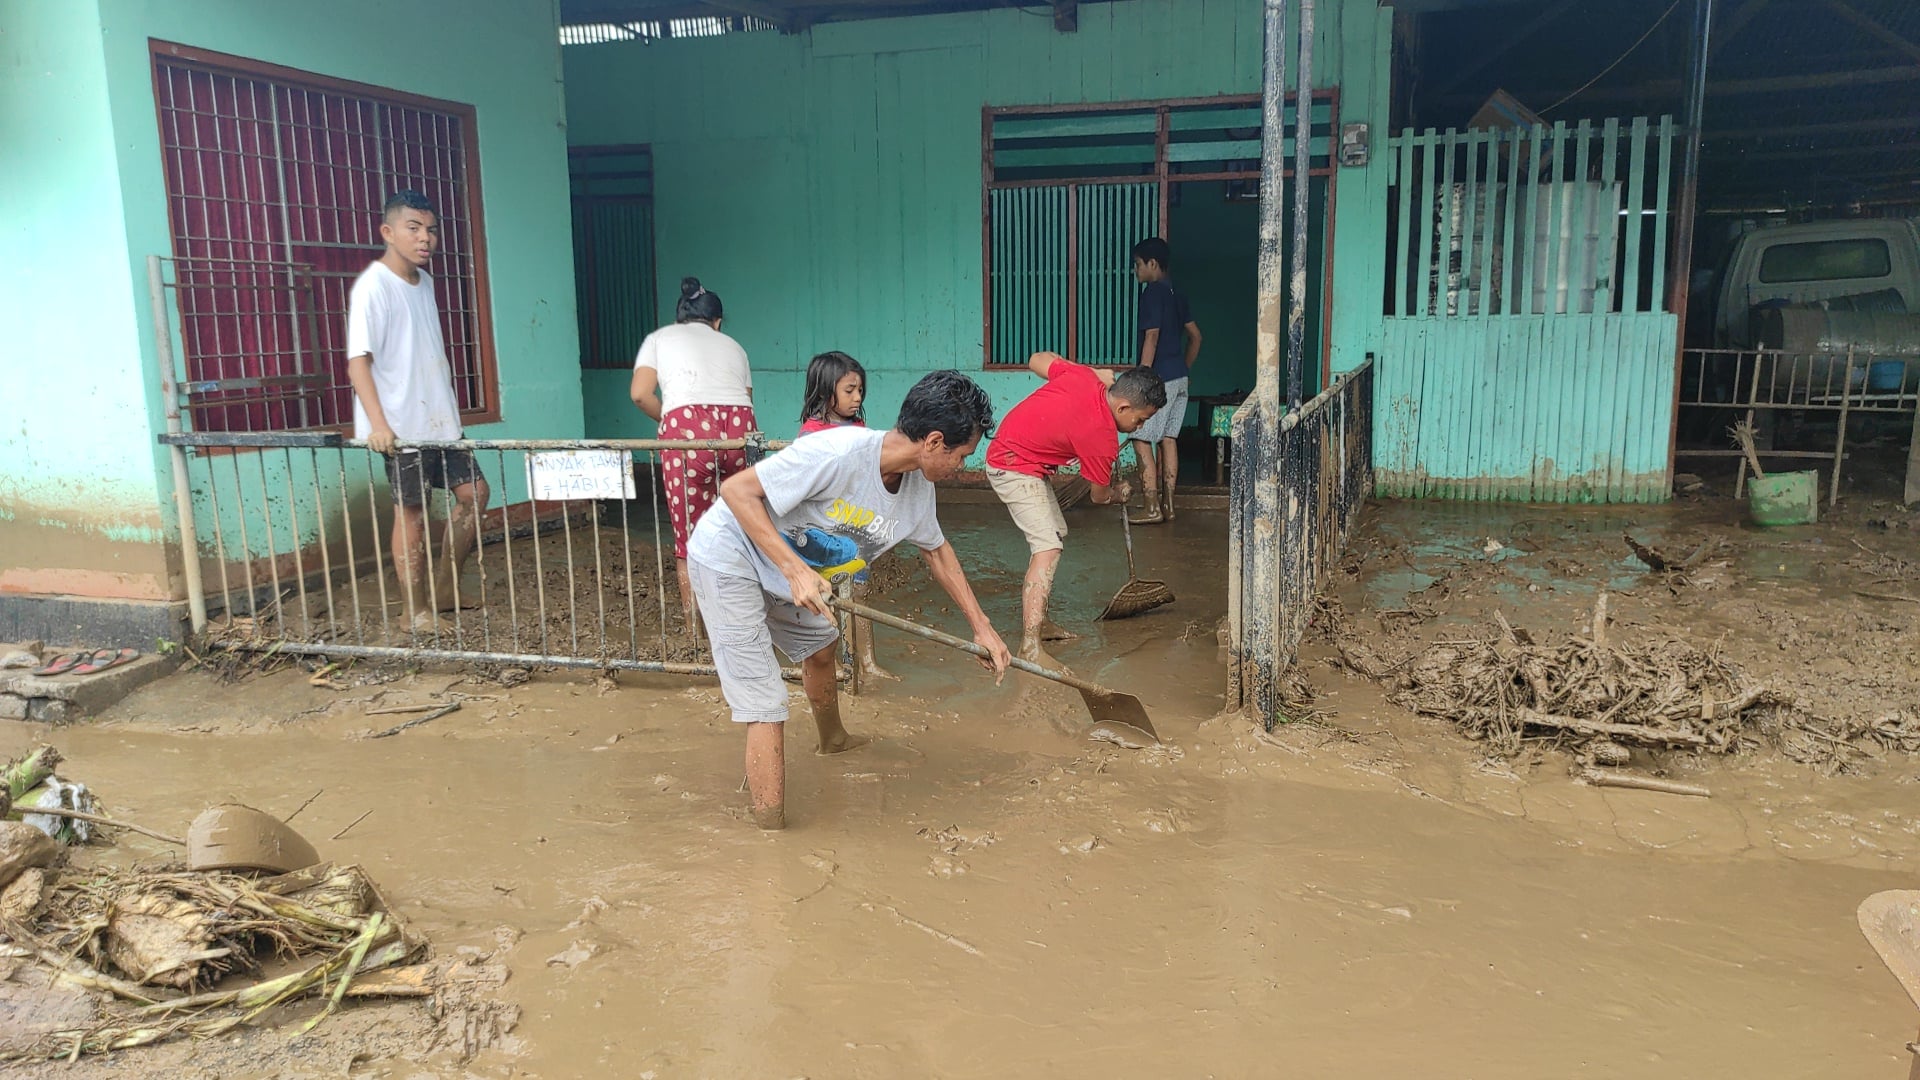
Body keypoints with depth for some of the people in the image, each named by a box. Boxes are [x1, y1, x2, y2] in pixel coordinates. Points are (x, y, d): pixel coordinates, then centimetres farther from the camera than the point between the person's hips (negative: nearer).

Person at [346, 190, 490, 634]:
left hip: (438, 419, 8)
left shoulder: (424, 281, 11)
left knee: (473, 490, 11)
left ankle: (445, 587, 24)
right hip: (401, 426, -8)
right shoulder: (373, 286, -14)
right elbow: (358, 361, -20)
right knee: (411, 510, -2)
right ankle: (418, 610, 9)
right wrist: (378, 424, -30)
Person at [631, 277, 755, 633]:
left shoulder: (660, 337, 22)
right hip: (739, 429, 3)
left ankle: (695, 627, 14)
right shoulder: (732, 344, 30)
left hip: (687, 429, -3)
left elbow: (640, 394, 7)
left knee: (690, 537, 7)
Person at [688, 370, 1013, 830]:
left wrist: (982, 627, 12)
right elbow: (736, 489, -31)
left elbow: (937, 551, 11)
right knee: (766, 708, -12)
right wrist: (794, 569, -38)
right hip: (728, 558, -8)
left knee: (819, 646, 29)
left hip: (793, 570, 9)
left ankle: (833, 739, 59)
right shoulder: (840, 452, -34)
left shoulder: (918, 487, -7)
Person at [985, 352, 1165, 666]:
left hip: (1007, 448, 10)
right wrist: (1119, 493, 18)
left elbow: (1037, 360, 12)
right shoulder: (1103, 439, -24)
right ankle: (1029, 647, -23)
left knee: (1057, 533, 16)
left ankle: (1038, 621, 24)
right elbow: (1099, 495, -5)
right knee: (1049, 547, -18)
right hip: (1015, 467, -10)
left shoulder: (1081, 375, -8)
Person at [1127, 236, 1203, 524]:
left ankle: (1153, 509, -7)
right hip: (1179, 377, 9)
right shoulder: (1176, 293, 15)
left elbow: (1152, 337, -19)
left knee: (1141, 441, -5)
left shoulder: (1153, 291, -12)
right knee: (1168, 439, 11)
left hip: (1160, 379, -9)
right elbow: (1195, 336, 19)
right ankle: (1167, 505, 13)